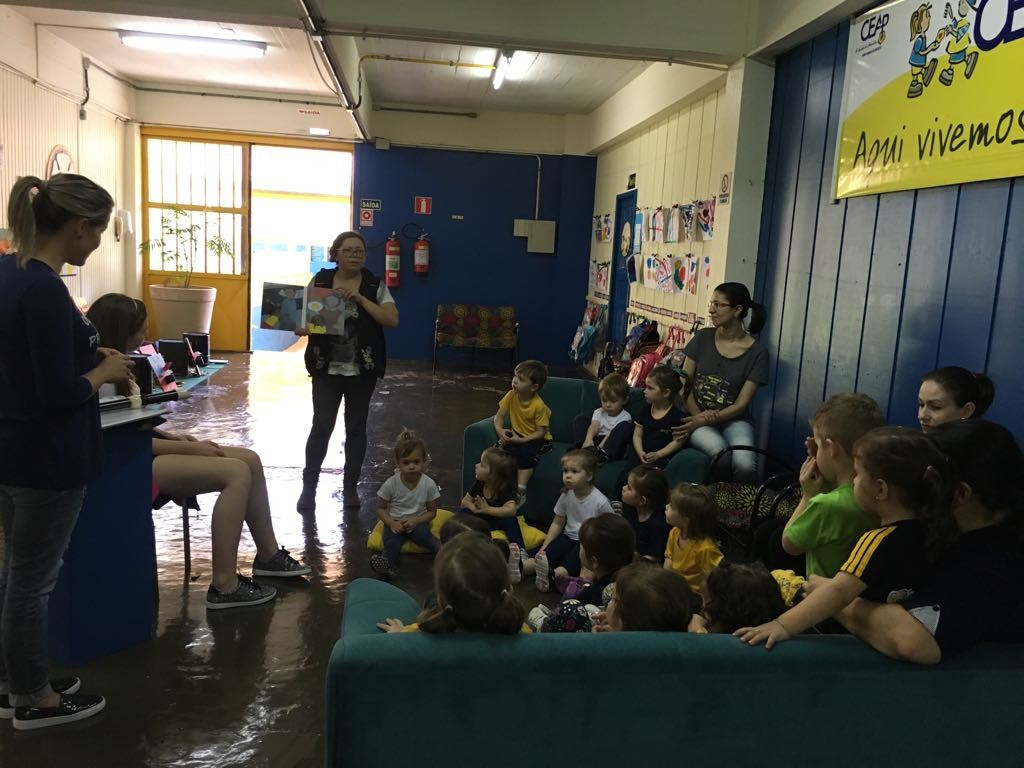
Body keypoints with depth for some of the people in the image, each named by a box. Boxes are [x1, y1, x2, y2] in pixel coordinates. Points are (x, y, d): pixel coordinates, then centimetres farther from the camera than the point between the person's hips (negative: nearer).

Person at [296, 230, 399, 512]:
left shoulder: (375, 285, -1)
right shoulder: (320, 281, 1)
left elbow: (392, 320, -10)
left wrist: (362, 299, -18)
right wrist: (301, 327, -18)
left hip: (362, 369, 0)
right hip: (327, 368, 0)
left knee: (356, 428, 9)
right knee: (321, 426, -2)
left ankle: (350, 486, 23)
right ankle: (308, 486, 13)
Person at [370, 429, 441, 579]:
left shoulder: (429, 484, -10)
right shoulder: (391, 484, -12)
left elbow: (432, 512, 0)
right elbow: (381, 508, 0)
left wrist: (415, 520, -17)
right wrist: (392, 523, -18)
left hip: (417, 521, 1)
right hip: (395, 523, -1)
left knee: (423, 534, -33)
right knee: (392, 540, -33)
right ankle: (389, 564, -54)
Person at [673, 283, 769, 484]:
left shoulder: (757, 353, -5)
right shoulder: (703, 337, 3)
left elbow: (741, 404, -7)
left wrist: (702, 421, -17)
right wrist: (697, 414, -13)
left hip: (733, 420, -1)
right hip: (697, 415, 1)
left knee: (744, 465, -30)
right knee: (719, 450, -33)